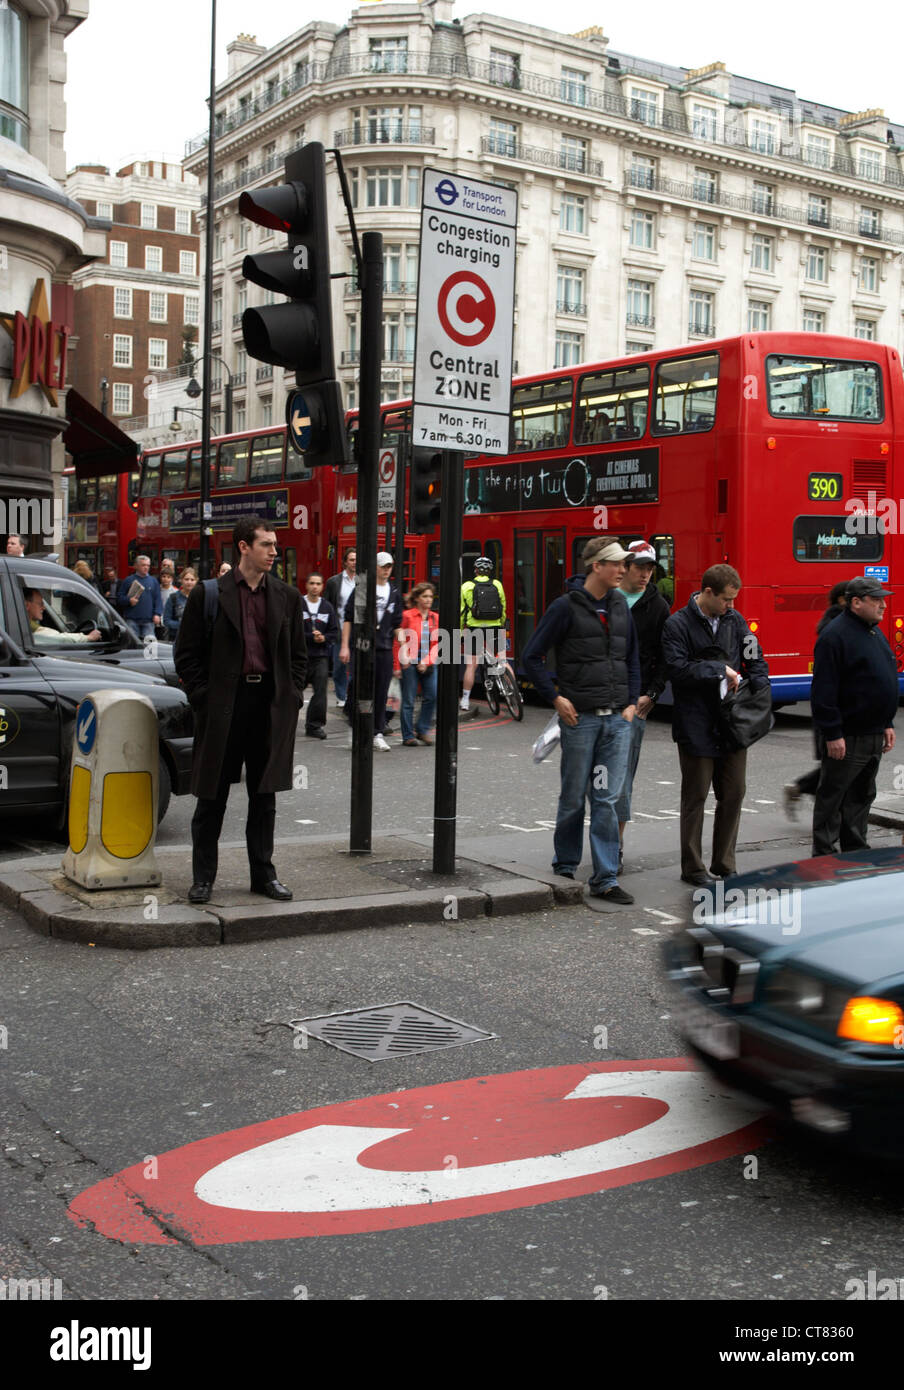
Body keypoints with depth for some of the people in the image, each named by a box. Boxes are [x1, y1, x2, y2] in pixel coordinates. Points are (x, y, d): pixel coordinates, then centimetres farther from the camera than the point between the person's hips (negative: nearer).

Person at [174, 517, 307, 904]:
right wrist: (202, 697, -7)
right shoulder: (208, 595, -1)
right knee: (212, 798, 5)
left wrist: (292, 697, 3)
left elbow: (297, 654, 14)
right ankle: (203, 876, 15)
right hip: (222, 708, -3)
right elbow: (186, 653, 1)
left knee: (264, 796, 10)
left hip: (271, 706, 3)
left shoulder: (287, 597, 9)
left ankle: (263, 874, 20)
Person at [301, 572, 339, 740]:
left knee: (320, 691, -7)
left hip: (321, 656, 2)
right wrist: (311, 637, -14)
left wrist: (324, 638, -9)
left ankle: (314, 725, 0)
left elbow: (335, 633, 11)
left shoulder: (328, 608, 11)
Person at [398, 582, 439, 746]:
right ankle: (408, 736, 8)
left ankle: (422, 729, 10)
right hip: (410, 663, -4)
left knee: (432, 695, -8)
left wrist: (427, 662, -2)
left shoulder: (435, 618, 10)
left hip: (428, 664, 4)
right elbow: (401, 641, -1)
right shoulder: (407, 615, -2)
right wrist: (403, 660, -8)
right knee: (408, 700, 0)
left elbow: (436, 644, 10)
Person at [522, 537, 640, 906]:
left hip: (617, 719, 4)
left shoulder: (620, 606, 11)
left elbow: (632, 658, 20)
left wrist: (631, 702, 10)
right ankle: (564, 868, 24)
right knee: (573, 798, 6)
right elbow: (532, 657, -4)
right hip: (580, 718, -4)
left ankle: (605, 879, 5)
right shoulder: (566, 607, -6)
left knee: (607, 800, 2)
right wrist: (556, 698, -9)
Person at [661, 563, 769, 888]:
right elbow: (677, 668, -17)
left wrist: (758, 691, -4)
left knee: (733, 793, 9)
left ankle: (724, 864, 22)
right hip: (697, 726, -5)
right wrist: (719, 671, -14)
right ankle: (692, 868, 14)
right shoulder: (678, 624, -8)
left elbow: (755, 660, 13)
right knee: (695, 796, 3)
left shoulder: (734, 619, 9)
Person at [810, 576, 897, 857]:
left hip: (873, 736, 9)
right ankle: (824, 856, 7)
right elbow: (823, 691, -19)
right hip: (846, 738, -9)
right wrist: (832, 734, -21)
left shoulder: (875, 633, 14)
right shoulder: (836, 635, -15)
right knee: (832, 797, 0)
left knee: (862, 796, 15)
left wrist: (887, 724, 18)